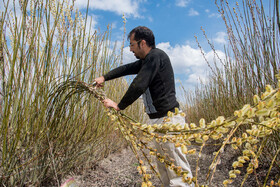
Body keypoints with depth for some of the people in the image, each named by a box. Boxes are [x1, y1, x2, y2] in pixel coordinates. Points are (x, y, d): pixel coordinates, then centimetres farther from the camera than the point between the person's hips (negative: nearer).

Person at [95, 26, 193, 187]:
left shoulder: (156, 56, -13)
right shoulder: (146, 61, 17)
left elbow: (139, 85, -20)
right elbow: (127, 68, 27)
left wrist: (119, 106, -10)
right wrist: (105, 77, 21)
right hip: (158, 119, 10)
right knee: (163, 166, 16)